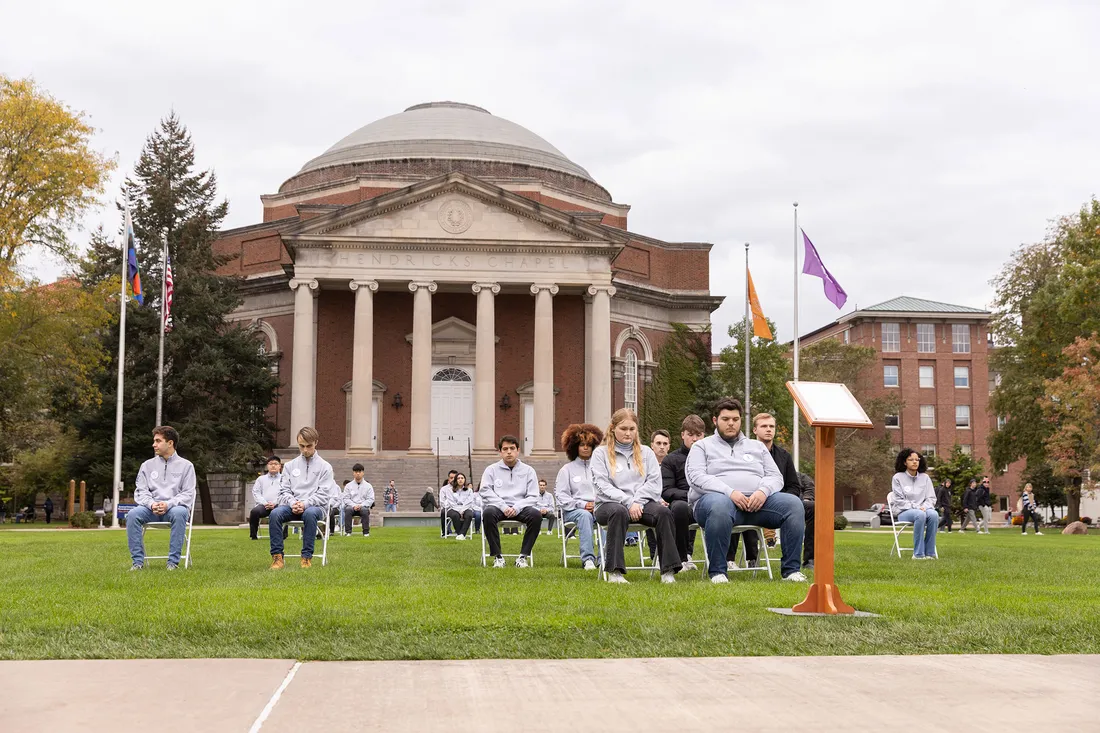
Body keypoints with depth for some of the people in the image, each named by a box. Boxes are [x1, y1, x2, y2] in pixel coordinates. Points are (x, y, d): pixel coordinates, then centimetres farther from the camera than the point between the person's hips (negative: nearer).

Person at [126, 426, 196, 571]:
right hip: (151, 509, 3)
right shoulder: (147, 465, 14)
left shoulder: (186, 465, 6)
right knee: (133, 514, -29)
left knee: (179, 513, -38)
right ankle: (138, 560, -23)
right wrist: (151, 504, -15)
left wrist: (168, 504, -19)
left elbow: (188, 494, -1)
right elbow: (141, 492, 8)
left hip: (175, 507, -3)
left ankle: (173, 561, -32)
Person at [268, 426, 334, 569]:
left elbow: (323, 494, -2)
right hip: (293, 506, 3)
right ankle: (277, 556, -26)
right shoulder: (290, 465, 16)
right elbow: (284, 490, 10)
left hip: (315, 506, -3)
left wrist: (305, 504, -17)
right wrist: (292, 503, -11)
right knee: (275, 513, -30)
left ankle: (307, 557, -31)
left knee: (309, 513, -40)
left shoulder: (324, 466, 7)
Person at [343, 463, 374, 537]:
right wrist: (354, 505, -14)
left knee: (365, 510, -36)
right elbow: (346, 498, 4)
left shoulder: (368, 486, 10)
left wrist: (361, 505, -14)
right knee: (348, 510, -35)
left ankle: (366, 532, -30)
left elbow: (370, 499, 3)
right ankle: (347, 531, -31)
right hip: (351, 506, 0)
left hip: (363, 506, 0)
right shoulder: (348, 485, 11)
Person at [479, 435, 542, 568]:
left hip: (519, 508, 1)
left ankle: (523, 556, -21)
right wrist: (503, 507, -15)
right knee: (488, 513, -36)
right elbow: (486, 491, 0)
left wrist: (516, 508, -13)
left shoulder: (528, 470, 13)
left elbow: (533, 497, 6)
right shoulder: (491, 469, 12)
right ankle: (497, 556, -25)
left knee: (536, 515, -31)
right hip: (498, 507, -1)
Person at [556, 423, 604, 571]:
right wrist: (582, 505, -8)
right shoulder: (567, 469, 15)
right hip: (573, 510, -1)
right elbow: (560, 495, 5)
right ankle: (588, 558, -43)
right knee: (584, 515, -38)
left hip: (598, 509, 1)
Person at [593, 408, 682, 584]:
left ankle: (668, 570, -32)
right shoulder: (600, 453, 10)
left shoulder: (645, 452, 19)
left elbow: (654, 482, 7)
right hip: (609, 504, -2)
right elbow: (603, 485, -3)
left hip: (641, 504, 3)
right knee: (619, 511, -39)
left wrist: (637, 502, -11)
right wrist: (628, 502, -16)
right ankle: (614, 571, -39)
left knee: (663, 512, -30)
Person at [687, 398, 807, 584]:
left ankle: (791, 569, -18)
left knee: (794, 504, -22)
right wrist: (729, 492, -18)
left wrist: (763, 491, -9)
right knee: (720, 506, -42)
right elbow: (696, 477, -3)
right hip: (717, 498, -4)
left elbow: (775, 476, 16)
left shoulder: (757, 446, 27)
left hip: (757, 501, 4)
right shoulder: (702, 446, 15)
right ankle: (717, 571, -30)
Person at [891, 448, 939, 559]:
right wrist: (916, 508, -17)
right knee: (920, 515, -38)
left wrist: (924, 507, -13)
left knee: (934, 514, -33)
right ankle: (918, 554, -36)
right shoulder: (898, 478, 1)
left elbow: (932, 498, 9)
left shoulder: (925, 477, 11)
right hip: (904, 512, -3)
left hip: (923, 509, 3)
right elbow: (899, 501, -4)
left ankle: (929, 553, -31)